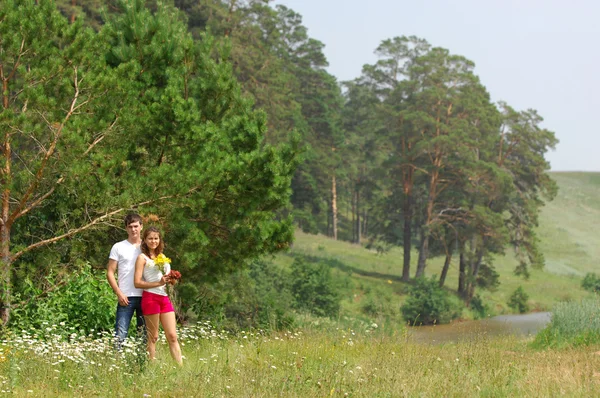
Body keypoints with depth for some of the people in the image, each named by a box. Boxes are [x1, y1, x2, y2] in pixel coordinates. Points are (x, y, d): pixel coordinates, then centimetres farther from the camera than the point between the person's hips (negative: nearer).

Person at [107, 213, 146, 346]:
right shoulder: (118, 247, 7)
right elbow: (110, 273, 3)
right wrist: (119, 294, -8)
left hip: (145, 297, 3)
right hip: (126, 298, -3)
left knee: (145, 334, 6)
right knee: (120, 334, -11)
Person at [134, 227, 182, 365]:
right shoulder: (143, 257, -1)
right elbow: (137, 282, -9)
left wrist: (171, 280, 1)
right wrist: (159, 283, -16)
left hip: (164, 297, 6)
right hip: (150, 298, -6)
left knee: (172, 336, 1)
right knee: (153, 337, -2)